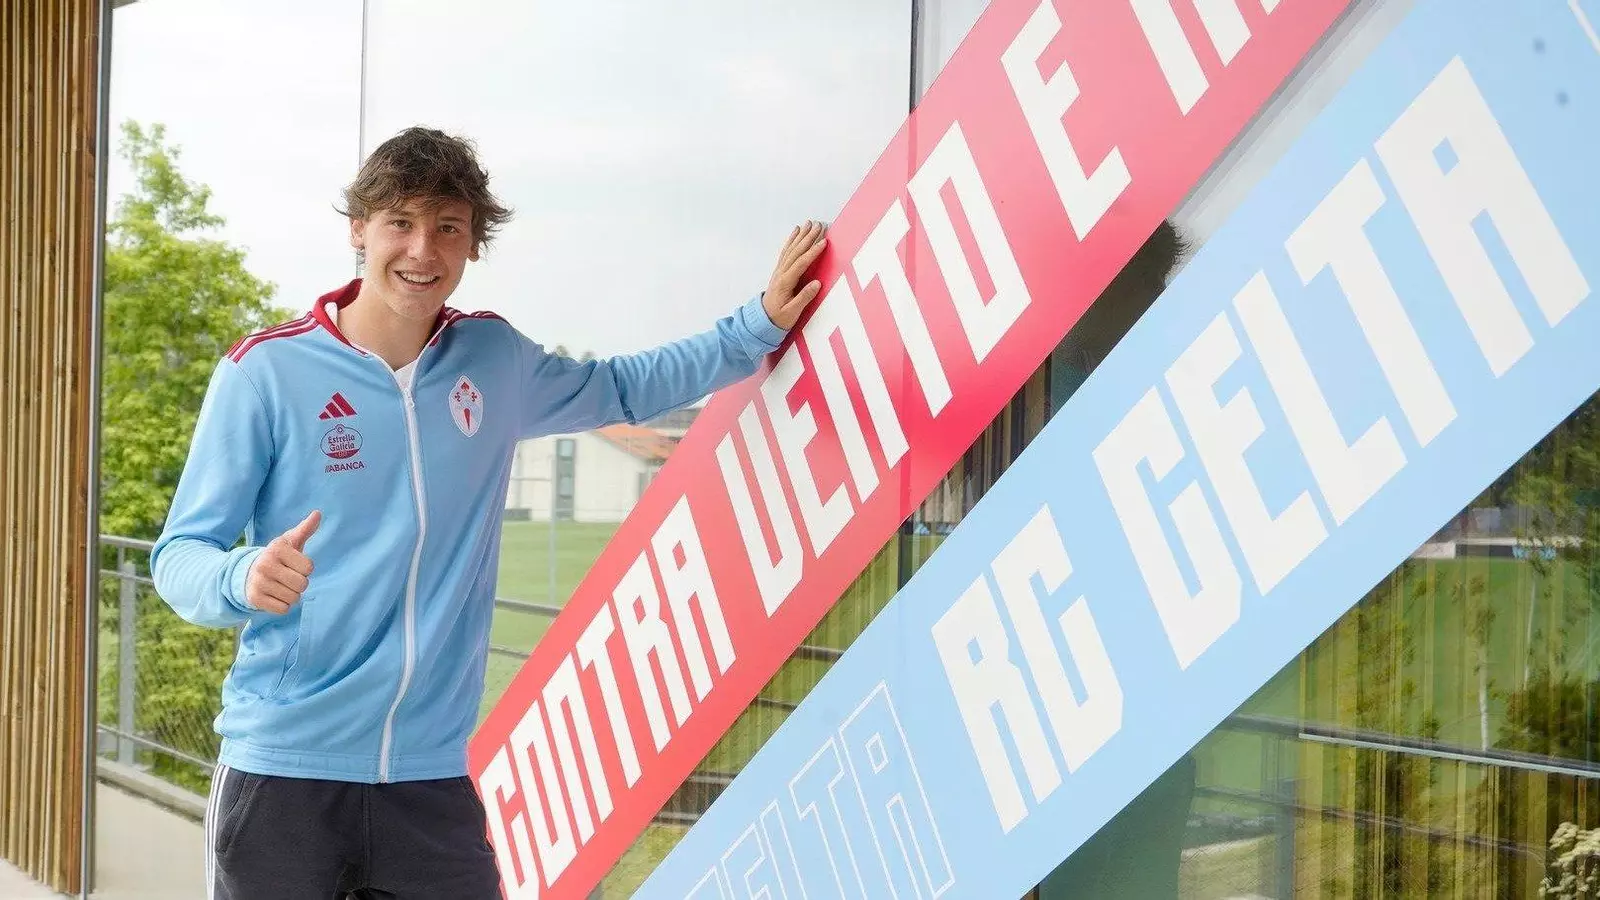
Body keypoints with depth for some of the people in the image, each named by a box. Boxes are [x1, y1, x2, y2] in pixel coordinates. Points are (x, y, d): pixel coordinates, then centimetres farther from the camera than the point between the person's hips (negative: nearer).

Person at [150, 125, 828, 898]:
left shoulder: (496, 360, 5)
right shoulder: (266, 371, -7)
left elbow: (620, 389, 25)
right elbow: (179, 557, -5)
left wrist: (760, 326, 20)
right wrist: (244, 578, -28)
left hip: (431, 774, 3)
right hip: (282, 770, -3)